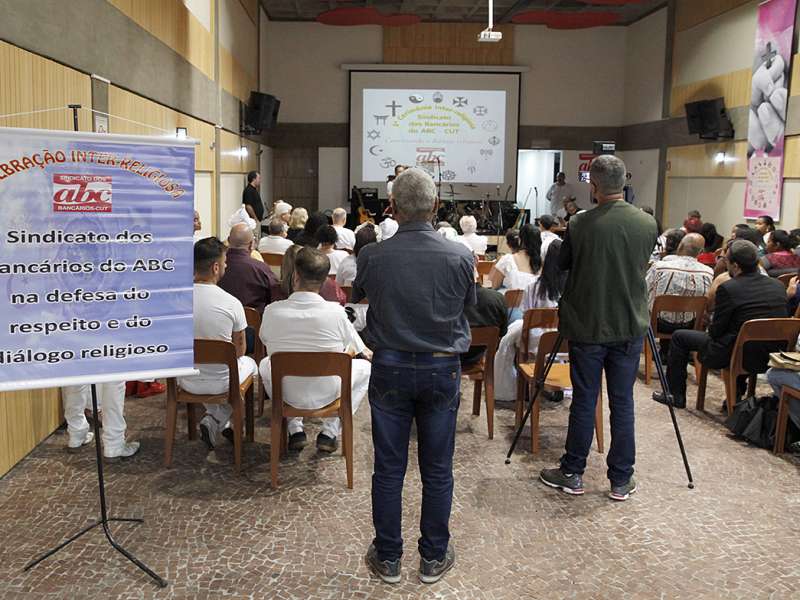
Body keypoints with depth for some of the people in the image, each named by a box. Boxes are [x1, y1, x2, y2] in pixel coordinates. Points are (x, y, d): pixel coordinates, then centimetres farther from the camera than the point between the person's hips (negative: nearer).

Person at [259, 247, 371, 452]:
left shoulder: (272, 311, -16)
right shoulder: (336, 312, -20)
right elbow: (359, 350, -2)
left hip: (287, 395, 2)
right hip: (327, 396, -2)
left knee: (265, 363, 33)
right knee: (364, 366, 25)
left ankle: (295, 429, 25)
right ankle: (330, 432, 16)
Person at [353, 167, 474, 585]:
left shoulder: (372, 257, -13)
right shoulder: (460, 257, -13)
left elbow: (357, 295, 9)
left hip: (390, 367, 0)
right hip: (442, 369, 0)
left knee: (388, 470, 12)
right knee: (437, 471, 13)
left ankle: (387, 558, 25)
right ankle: (434, 557, 27)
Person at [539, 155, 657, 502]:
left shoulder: (580, 225, -13)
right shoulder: (648, 224, -4)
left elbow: (561, 265, 2)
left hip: (587, 327, -2)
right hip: (630, 328, 2)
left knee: (583, 402, 7)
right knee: (622, 402, 9)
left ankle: (572, 474, 19)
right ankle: (621, 480, 18)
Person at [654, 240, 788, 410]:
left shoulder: (728, 289, -18)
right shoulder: (779, 286, 1)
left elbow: (715, 331, -10)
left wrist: (711, 328, 14)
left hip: (735, 356, -6)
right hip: (769, 357, 7)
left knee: (679, 337, 11)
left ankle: (676, 396, 21)